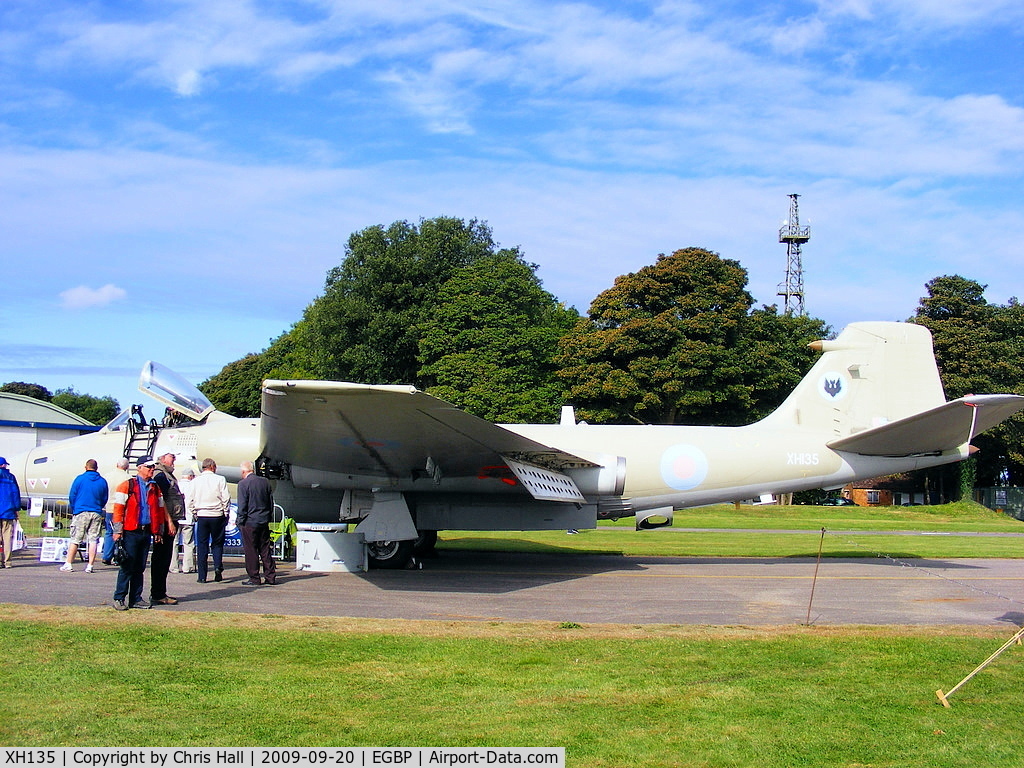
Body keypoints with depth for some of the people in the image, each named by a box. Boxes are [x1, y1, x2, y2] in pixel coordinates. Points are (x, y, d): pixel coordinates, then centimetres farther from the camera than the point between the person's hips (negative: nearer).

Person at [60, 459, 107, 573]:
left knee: (75, 539, 3)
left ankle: (68, 564, 4)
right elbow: (105, 499, 12)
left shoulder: (80, 479, -2)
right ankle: (90, 566, 1)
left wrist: (73, 510, 16)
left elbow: (72, 496, 2)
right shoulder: (102, 481, 5)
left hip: (81, 512, -2)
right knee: (93, 540, 3)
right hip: (96, 514, 2)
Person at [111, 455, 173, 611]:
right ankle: (119, 598, 1)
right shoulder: (127, 486, -2)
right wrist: (118, 531, -9)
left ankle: (136, 598, 14)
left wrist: (159, 531, 15)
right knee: (127, 566, -5)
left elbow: (160, 509, 19)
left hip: (147, 532, 6)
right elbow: (118, 508, -5)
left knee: (140, 568, 9)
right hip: (131, 532, -5)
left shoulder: (155, 488, 14)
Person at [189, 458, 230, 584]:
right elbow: (226, 499, -4)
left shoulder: (195, 481, 3)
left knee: (202, 546, 5)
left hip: (201, 516, 1)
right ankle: (218, 567, -9)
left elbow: (190, 501, 5)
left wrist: (195, 514, 15)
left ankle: (202, 576, 3)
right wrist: (226, 514, 7)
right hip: (217, 516, -1)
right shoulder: (220, 480, -3)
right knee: (217, 544, 11)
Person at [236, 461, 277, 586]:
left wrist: (241, 522, -3)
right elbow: (271, 502, 11)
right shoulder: (265, 482, 6)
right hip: (264, 521, 6)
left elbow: (242, 505, -11)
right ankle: (270, 577, 14)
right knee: (265, 550, 12)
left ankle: (254, 578, 4)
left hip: (250, 522, -5)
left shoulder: (243, 483, -10)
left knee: (251, 551, 1)